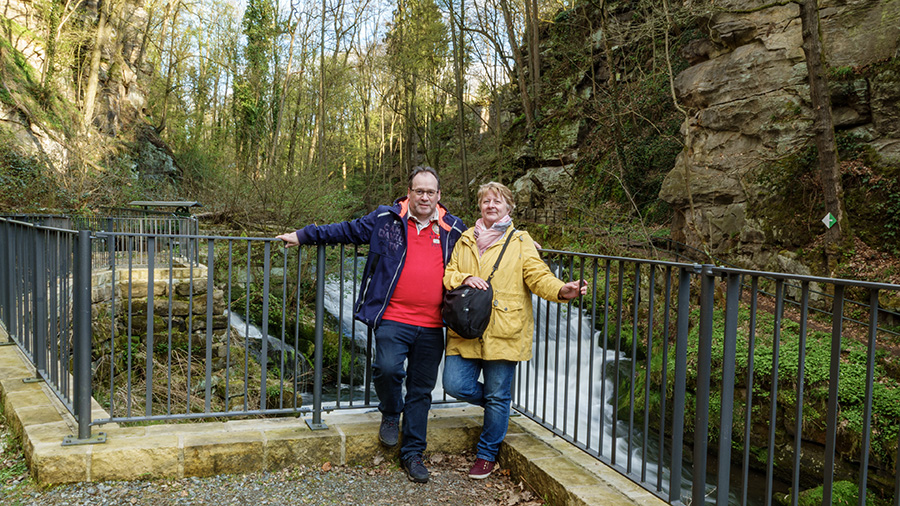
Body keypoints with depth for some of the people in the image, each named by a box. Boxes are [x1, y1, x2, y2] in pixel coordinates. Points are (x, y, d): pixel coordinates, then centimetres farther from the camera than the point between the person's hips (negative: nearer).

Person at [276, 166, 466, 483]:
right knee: (387, 368, -23)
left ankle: (412, 454, 22)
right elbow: (346, 231, 15)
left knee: (421, 389, 7)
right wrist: (303, 236, 17)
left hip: (431, 327, 2)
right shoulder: (385, 219, 6)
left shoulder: (454, 229, 11)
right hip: (393, 319, -2)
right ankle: (391, 414, 12)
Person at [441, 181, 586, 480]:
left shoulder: (520, 242, 5)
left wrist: (562, 290, -25)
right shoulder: (466, 240, 15)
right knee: (455, 385, -5)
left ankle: (486, 455, 22)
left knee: (497, 397, 2)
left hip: (503, 332, -3)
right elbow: (448, 274, 13)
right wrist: (464, 279, -9)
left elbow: (537, 276, -5)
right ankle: (496, 403, 27)